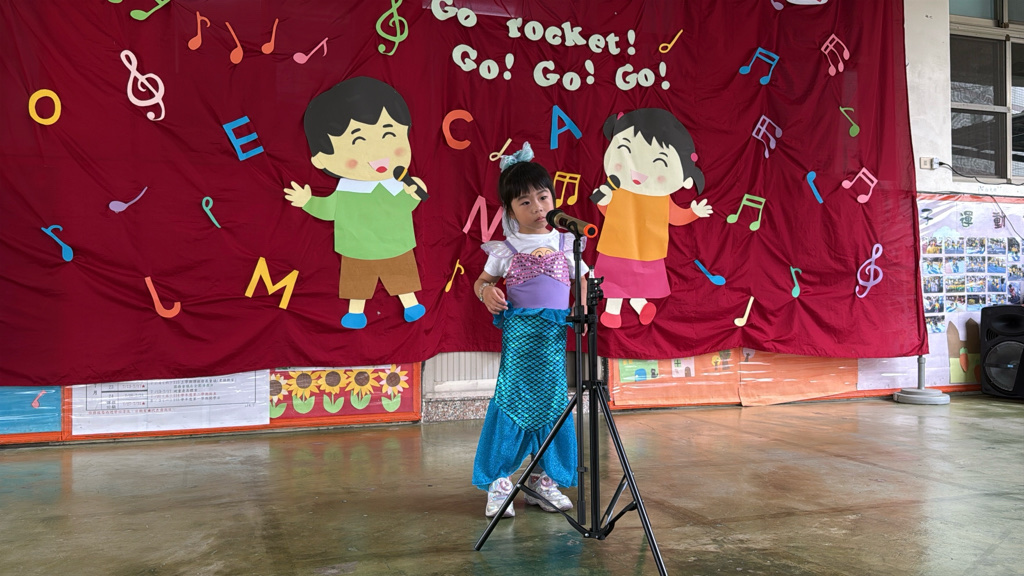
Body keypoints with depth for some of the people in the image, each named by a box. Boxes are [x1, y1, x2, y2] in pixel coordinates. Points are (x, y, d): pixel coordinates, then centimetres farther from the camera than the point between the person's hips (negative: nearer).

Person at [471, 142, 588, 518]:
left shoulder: (567, 243, 9)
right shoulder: (506, 249, 4)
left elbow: (582, 284, 15)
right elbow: (482, 281, 13)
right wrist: (487, 292, -9)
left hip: (554, 331, 2)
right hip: (519, 329, -2)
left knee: (553, 399, 5)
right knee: (512, 397, -5)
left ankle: (544, 478, 19)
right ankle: (498, 480, 6)